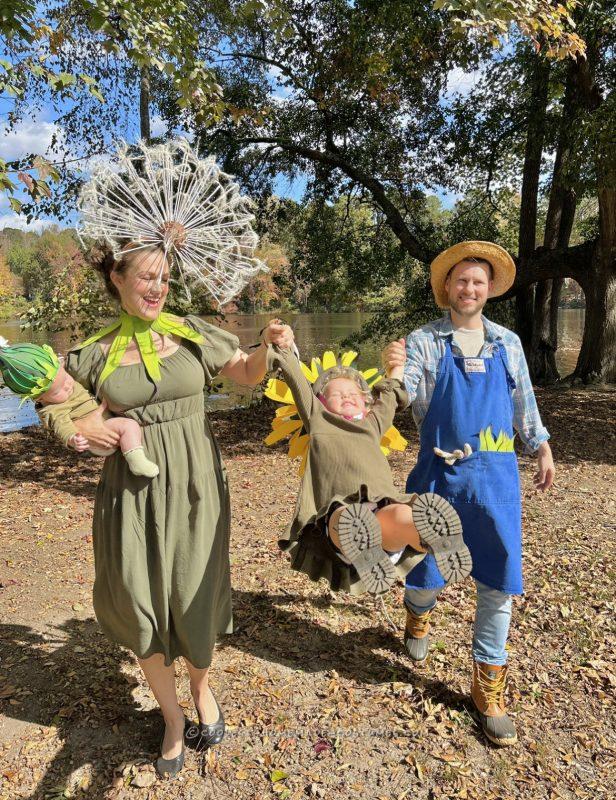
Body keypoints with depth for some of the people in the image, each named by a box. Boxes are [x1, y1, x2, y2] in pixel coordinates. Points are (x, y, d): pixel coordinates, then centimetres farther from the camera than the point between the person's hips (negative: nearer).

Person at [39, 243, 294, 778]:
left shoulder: (192, 333, -1)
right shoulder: (97, 351, 0)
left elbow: (247, 374, 8)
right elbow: (54, 405, 10)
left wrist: (269, 347, -12)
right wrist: (77, 426, -12)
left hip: (195, 483, -1)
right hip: (132, 488, 1)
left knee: (195, 599, 7)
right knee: (138, 605, 8)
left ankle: (202, 689, 42)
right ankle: (173, 717, 36)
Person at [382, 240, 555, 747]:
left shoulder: (508, 343, 9)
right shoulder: (424, 341, -2)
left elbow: (523, 404, 18)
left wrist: (543, 448, 18)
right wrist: (392, 370, -36)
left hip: (495, 476, 3)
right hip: (439, 472, -2)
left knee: (499, 581, 5)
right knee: (426, 564, 11)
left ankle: (489, 688, 23)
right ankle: (419, 615, 49)